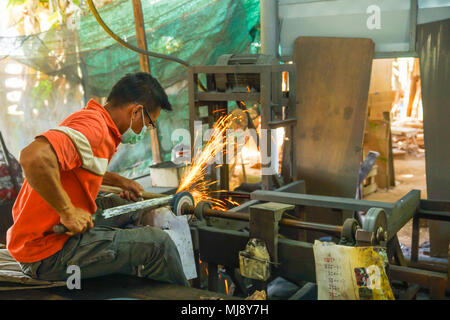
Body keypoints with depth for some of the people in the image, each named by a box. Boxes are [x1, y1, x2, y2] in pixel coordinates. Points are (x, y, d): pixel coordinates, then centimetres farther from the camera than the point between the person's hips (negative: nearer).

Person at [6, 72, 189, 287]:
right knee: (157, 243, -12)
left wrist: (121, 182, 24)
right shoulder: (93, 126, -20)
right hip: (49, 252, -11)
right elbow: (33, 157, -37)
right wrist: (68, 212, -27)